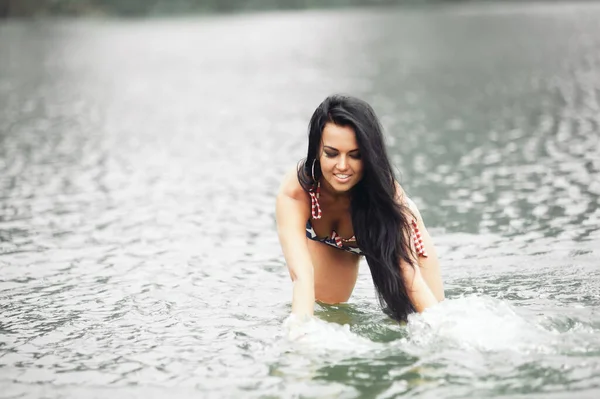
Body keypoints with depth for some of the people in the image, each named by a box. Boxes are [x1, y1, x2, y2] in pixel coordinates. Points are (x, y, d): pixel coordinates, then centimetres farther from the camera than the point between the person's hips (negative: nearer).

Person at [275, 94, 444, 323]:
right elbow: (302, 275, -51)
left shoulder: (387, 193, -41)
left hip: (389, 224, -1)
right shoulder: (294, 193, -41)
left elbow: (409, 274, -46)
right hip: (324, 240, 1)